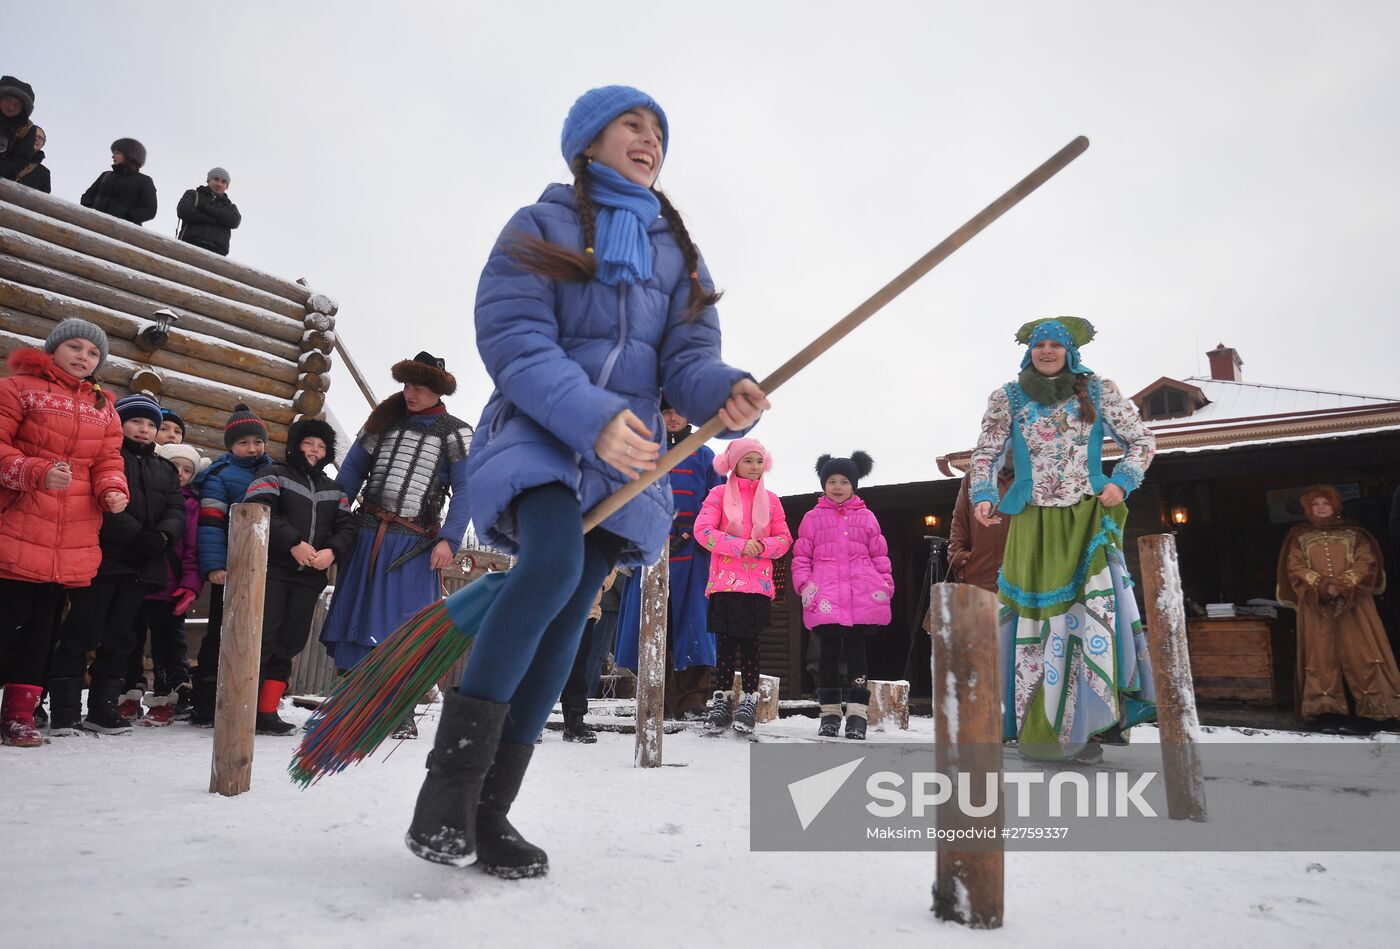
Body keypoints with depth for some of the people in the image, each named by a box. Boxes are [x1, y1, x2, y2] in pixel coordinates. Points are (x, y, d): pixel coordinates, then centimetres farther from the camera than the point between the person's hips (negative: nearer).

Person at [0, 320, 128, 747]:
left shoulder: (103, 409, 18)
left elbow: (108, 462, 13)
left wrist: (112, 490, -8)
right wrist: (35, 472, -22)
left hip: (72, 545, 5)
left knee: (43, 624, 10)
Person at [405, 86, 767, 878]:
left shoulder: (679, 253, 16)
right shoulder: (540, 228, 4)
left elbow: (690, 356, 4)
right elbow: (512, 338, -10)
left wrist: (726, 393, -22)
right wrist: (591, 416, -26)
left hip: (628, 454, 4)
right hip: (538, 433, -4)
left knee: (570, 618, -1)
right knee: (555, 564, -30)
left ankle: (491, 810, 7)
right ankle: (451, 776, -19)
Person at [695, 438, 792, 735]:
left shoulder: (770, 499, 11)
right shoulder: (719, 494, 4)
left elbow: (784, 538, 9)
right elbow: (703, 530, -8)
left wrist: (762, 546, -12)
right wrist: (741, 545, -16)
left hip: (759, 584, 2)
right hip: (725, 581, -1)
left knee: (750, 641, 1)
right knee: (726, 640, 0)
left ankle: (749, 700, 10)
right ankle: (722, 699, 11)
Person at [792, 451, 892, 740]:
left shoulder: (866, 517, 13)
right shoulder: (813, 518, 11)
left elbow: (880, 555, 14)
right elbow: (801, 557, 10)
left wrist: (885, 584, 4)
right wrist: (804, 584, -3)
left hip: (862, 597, 0)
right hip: (826, 598, 0)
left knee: (856, 650, 2)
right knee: (829, 652, 4)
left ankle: (857, 712, 6)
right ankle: (830, 712, 13)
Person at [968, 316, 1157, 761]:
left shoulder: (1098, 391, 6)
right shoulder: (1008, 398, 7)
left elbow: (1142, 441, 11)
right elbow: (985, 453, 9)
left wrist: (1121, 482, -6)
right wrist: (983, 495, -8)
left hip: (1088, 519, 0)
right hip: (1034, 522, 0)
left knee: (1096, 608, -16)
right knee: (1036, 617, -1)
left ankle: (1095, 719, -8)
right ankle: (1039, 730, 7)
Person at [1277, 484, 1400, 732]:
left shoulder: (1353, 532, 9)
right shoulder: (1299, 536, 7)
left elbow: (1367, 561, -2)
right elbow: (1295, 567, -2)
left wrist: (1342, 585, -16)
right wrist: (1323, 586, -16)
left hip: (1353, 602, 0)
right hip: (1316, 606, 0)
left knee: (1360, 653, -3)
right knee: (1322, 655, 0)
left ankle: (1373, 705, 3)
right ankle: (1328, 711, 1)